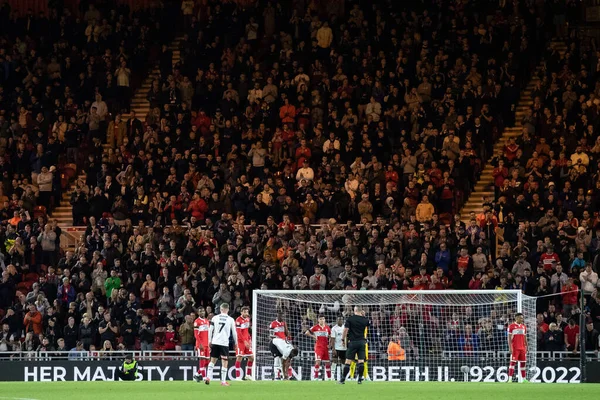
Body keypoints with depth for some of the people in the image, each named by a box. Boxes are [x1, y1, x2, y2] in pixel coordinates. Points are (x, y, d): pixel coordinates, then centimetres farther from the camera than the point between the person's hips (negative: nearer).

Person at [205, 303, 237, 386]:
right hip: (224, 343, -2)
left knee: (212, 360, 14)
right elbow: (234, 332, 5)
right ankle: (223, 381, -1)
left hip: (215, 342, 2)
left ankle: (208, 377, 2)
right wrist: (235, 342, 17)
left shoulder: (215, 318, 4)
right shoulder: (231, 320, 1)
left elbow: (210, 330, 5)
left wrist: (210, 341, 14)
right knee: (224, 362, 1)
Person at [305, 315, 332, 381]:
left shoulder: (327, 327, 8)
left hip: (325, 347, 4)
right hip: (318, 347, -4)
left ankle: (329, 377, 18)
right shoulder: (316, 327, -2)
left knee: (327, 362, 8)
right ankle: (315, 377, -10)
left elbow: (330, 336, 19)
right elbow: (306, 333, -1)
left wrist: (329, 344, 7)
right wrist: (313, 336, -11)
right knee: (318, 361, -15)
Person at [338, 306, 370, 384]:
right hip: (362, 342, 3)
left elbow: (345, 330, -8)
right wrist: (363, 315, 23)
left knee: (348, 361, -1)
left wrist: (343, 339, 3)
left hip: (353, 342, -3)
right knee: (361, 361, 3)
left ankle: (343, 379, 0)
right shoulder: (365, 319, 4)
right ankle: (360, 379, 0)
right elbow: (368, 325, 26)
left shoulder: (350, 319, -5)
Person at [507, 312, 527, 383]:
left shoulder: (524, 327, 14)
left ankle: (523, 379, 12)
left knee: (523, 363, 7)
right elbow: (509, 337, -6)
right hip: (515, 348, -5)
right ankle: (510, 378, -9)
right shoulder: (511, 326, -3)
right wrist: (510, 347, -13)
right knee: (513, 362, -9)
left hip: (522, 348, 5)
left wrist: (526, 347, 13)